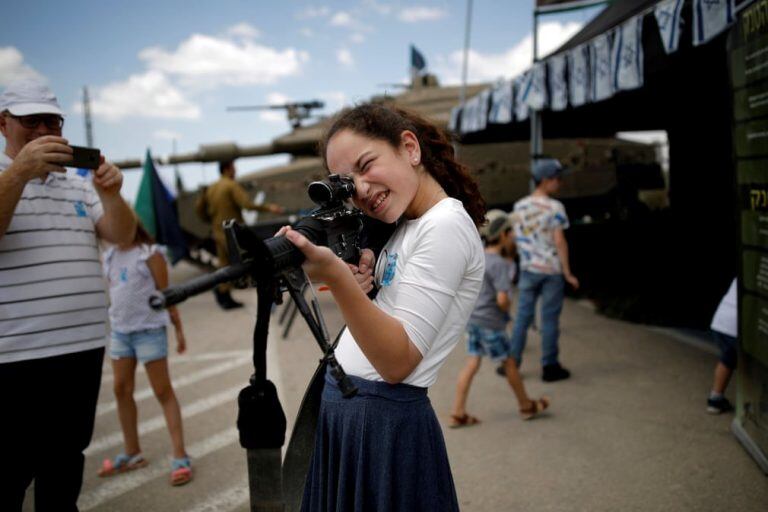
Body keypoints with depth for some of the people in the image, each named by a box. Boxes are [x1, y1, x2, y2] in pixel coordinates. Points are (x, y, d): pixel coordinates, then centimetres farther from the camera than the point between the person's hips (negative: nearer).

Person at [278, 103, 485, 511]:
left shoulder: (446, 227, -16)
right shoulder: (400, 229, 11)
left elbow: (397, 362, -23)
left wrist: (336, 277, -34)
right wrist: (359, 280, -5)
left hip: (385, 424, -9)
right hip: (337, 411, 9)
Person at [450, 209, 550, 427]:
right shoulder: (499, 264, -20)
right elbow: (502, 299, -26)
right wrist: (507, 308, -6)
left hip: (472, 318, 8)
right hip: (490, 322, -8)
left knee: (472, 363, 9)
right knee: (509, 362, 8)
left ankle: (458, 413, 8)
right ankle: (526, 406, 26)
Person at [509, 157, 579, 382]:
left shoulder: (519, 206, 4)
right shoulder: (554, 207, -12)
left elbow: (517, 238, 8)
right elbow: (559, 241, -14)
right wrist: (568, 273, -10)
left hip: (528, 270, 4)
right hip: (552, 270, -4)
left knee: (522, 317, 11)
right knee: (549, 319, 4)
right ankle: (549, 367, 12)